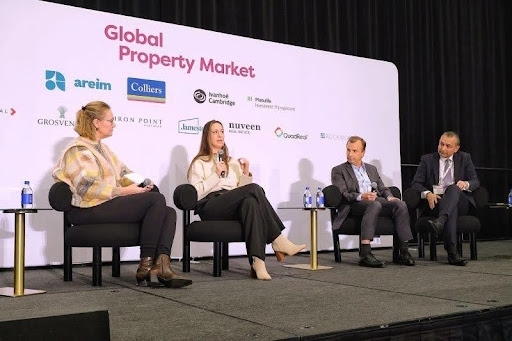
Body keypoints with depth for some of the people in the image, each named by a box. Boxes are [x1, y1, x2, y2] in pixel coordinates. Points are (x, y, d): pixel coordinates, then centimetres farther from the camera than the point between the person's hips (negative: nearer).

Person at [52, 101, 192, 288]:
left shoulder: (102, 148, 26)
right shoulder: (79, 150, -6)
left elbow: (123, 173, 23)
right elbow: (90, 189, -18)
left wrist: (141, 182, 1)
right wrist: (125, 191, -19)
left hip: (109, 203, 10)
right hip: (89, 210, -9)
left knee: (169, 212, -10)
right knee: (156, 199, -24)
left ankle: (161, 264, -29)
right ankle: (145, 267, -21)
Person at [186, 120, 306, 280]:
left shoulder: (232, 162, 31)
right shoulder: (199, 163, 16)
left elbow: (241, 189, 21)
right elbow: (196, 193, -1)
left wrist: (245, 173, 5)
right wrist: (216, 175, -9)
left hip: (233, 209, 4)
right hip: (210, 207, -4)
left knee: (250, 201, -35)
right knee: (254, 189, -30)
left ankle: (257, 261, -46)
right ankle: (278, 240, -30)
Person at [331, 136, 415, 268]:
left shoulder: (372, 169, 28)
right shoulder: (338, 171, 10)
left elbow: (383, 189, 24)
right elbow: (342, 195, -5)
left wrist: (389, 197, -1)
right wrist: (361, 197, -23)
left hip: (377, 200, 5)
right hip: (353, 205, -5)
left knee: (400, 204, -24)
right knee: (374, 205, -38)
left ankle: (403, 252, -24)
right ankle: (365, 254, -46)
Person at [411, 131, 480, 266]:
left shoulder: (465, 158, 13)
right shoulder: (427, 159, 8)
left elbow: (475, 182, 9)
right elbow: (415, 183, 3)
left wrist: (466, 183, -16)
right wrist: (427, 194, -19)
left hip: (460, 202, 2)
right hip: (435, 202, -1)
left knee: (454, 188, -34)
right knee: (452, 209, -37)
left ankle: (440, 222, -57)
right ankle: (452, 251, -48)